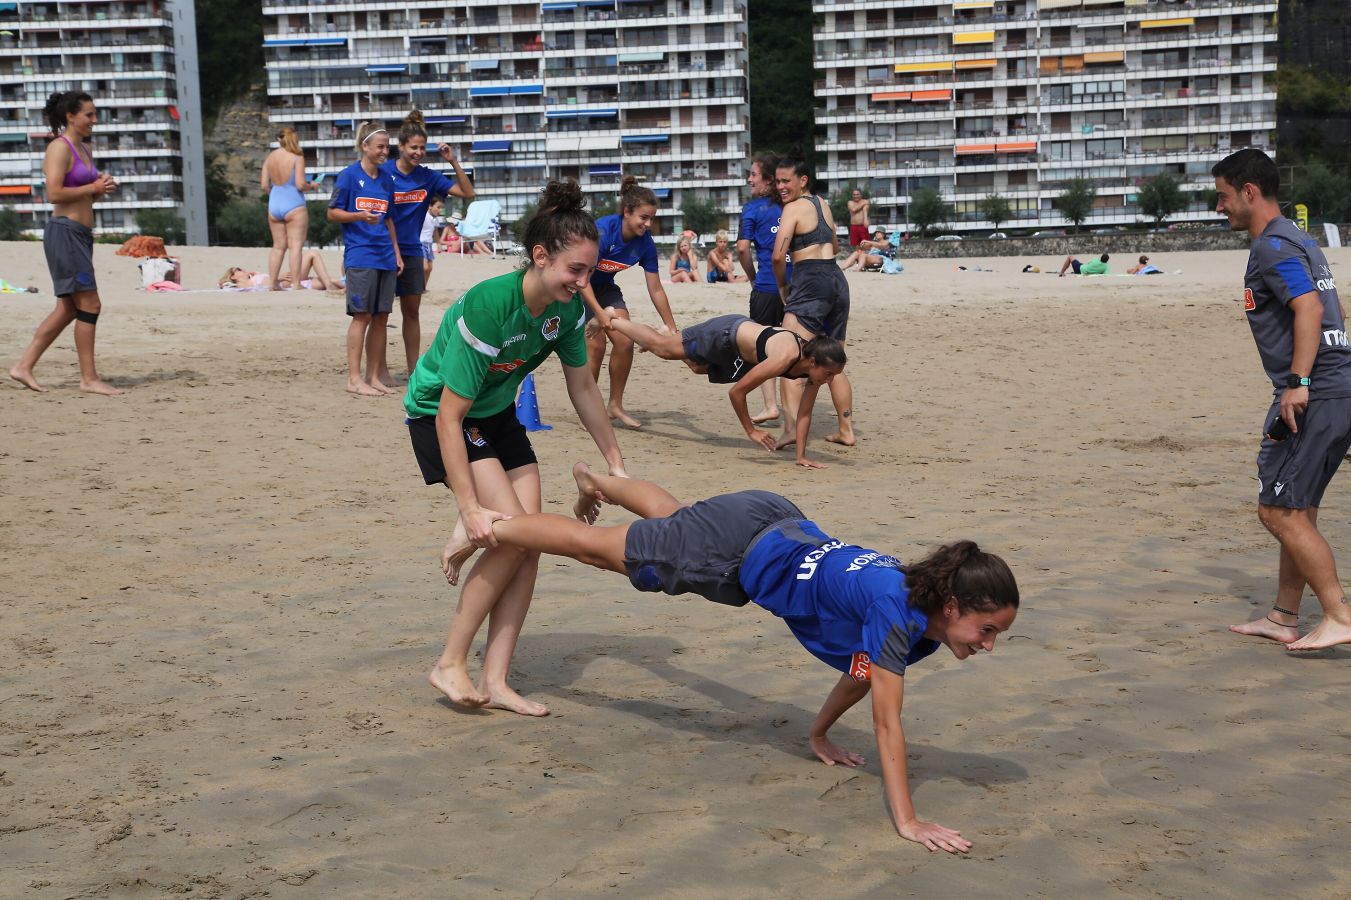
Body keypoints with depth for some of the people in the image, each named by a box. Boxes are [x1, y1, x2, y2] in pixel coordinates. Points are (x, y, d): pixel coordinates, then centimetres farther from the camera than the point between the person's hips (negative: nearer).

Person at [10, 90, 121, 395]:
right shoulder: (60, 147, -10)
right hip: (65, 231, -10)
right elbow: (55, 194, -20)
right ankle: (89, 378, -3)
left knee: (67, 309, 11)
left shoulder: (84, 148, 18)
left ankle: (24, 367, 16)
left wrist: (102, 187, 8)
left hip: (81, 233, 10)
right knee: (89, 304, -8)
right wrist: (93, 188, -13)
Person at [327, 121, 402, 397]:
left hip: (386, 257, 6)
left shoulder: (387, 179, 13)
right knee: (362, 315, -7)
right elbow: (332, 213, -4)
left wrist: (397, 254, 15)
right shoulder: (349, 175, -4)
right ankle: (354, 379, -2)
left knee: (381, 317, 6)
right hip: (360, 256, -6)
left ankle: (373, 377, 13)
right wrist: (359, 215, -20)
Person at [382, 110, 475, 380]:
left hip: (412, 252, 4)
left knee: (412, 312, 10)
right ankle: (380, 369, 7)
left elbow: (467, 193, 0)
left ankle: (414, 369, 18)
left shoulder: (428, 177, 2)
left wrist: (454, 162, -11)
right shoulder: (384, 173, -9)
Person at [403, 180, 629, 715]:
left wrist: (616, 464, 6)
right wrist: (471, 508, -33)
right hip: (440, 412, -7)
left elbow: (583, 388, 4)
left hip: (498, 413, 7)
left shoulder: (568, 308, -13)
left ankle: (495, 682, 2)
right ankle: (450, 666, -6)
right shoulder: (486, 308, -34)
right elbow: (450, 416, -31)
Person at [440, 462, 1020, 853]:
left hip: (780, 529, 7)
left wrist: (819, 734, 16)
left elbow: (862, 675, 9)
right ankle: (486, 530, 32)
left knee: (672, 520, 35)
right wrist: (907, 822, -34)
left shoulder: (926, 627, -9)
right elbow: (887, 723, -34)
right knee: (601, 549, 11)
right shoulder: (897, 611, -35)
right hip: (736, 547, -7)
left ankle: (598, 482, 64)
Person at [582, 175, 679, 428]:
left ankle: (615, 405, 9)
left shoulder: (645, 243, -16)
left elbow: (655, 289, -8)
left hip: (604, 286, 6)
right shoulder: (602, 229, -33)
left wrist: (673, 329, -7)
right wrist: (599, 312, -39)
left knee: (625, 342, -7)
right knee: (595, 344, -15)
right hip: (578, 287, -6)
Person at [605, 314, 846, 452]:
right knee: (662, 347, 13)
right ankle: (610, 320, 32)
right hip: (726, 333, -7)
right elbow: (736, 391, -35)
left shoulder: (812, 363, -24)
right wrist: (751, 431, -25)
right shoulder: (785, 359, -44)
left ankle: (668, 333, 59)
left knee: (698, 367, 34)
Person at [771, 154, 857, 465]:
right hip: (838, 282, 9)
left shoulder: (793, 208, -6)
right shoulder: (823, 205, 18)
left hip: (810, 284, -9)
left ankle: (792, 428, -28)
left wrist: (782, 287, -1)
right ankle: (846, 430, 23)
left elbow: (778, 255, -16)